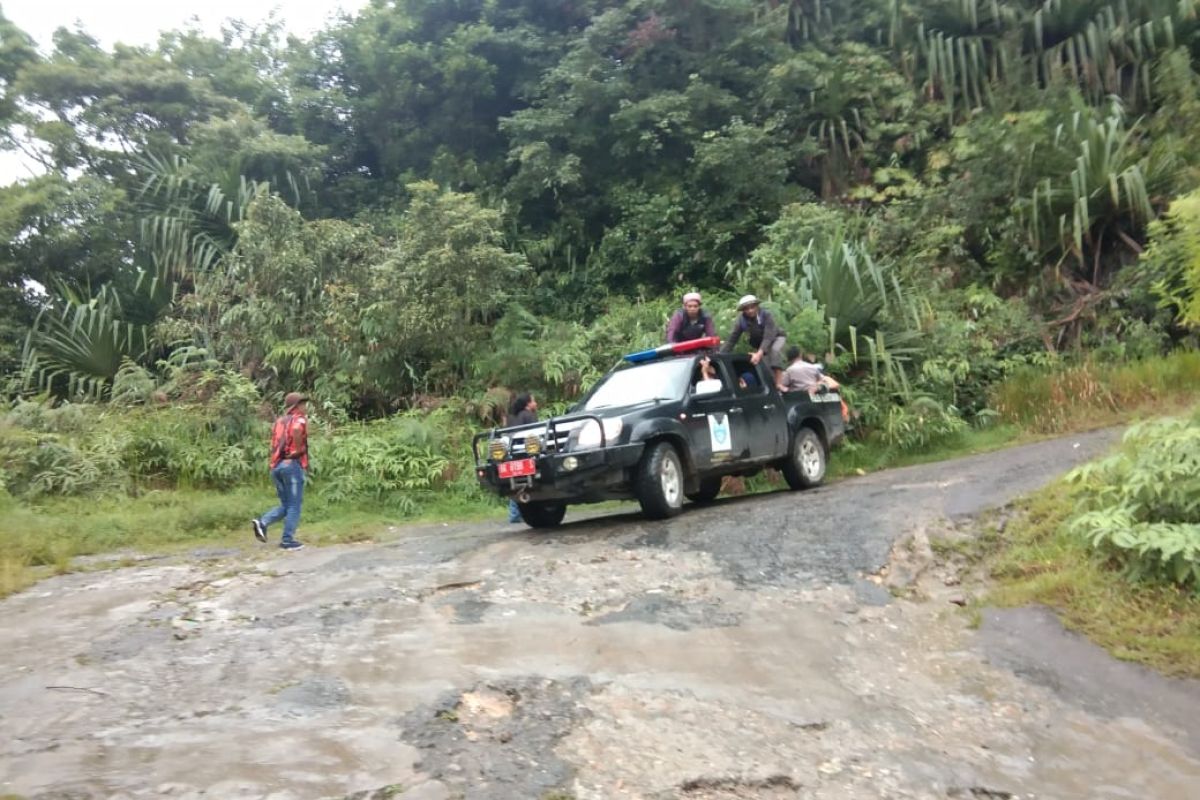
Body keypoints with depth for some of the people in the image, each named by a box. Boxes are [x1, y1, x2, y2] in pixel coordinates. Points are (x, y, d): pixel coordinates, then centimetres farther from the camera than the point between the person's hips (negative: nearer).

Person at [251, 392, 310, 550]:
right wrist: (299, 449, -16)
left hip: (276, 466, 7)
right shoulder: (299, 419, -3)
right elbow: (296, 430, -27)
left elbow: (274, 444, 18)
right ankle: (287, 540, 0)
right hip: (292, 465, -7)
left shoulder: (279, 421, 21)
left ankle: (262, 522, -5)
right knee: (294, 505, 1)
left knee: (285, 505, 15)